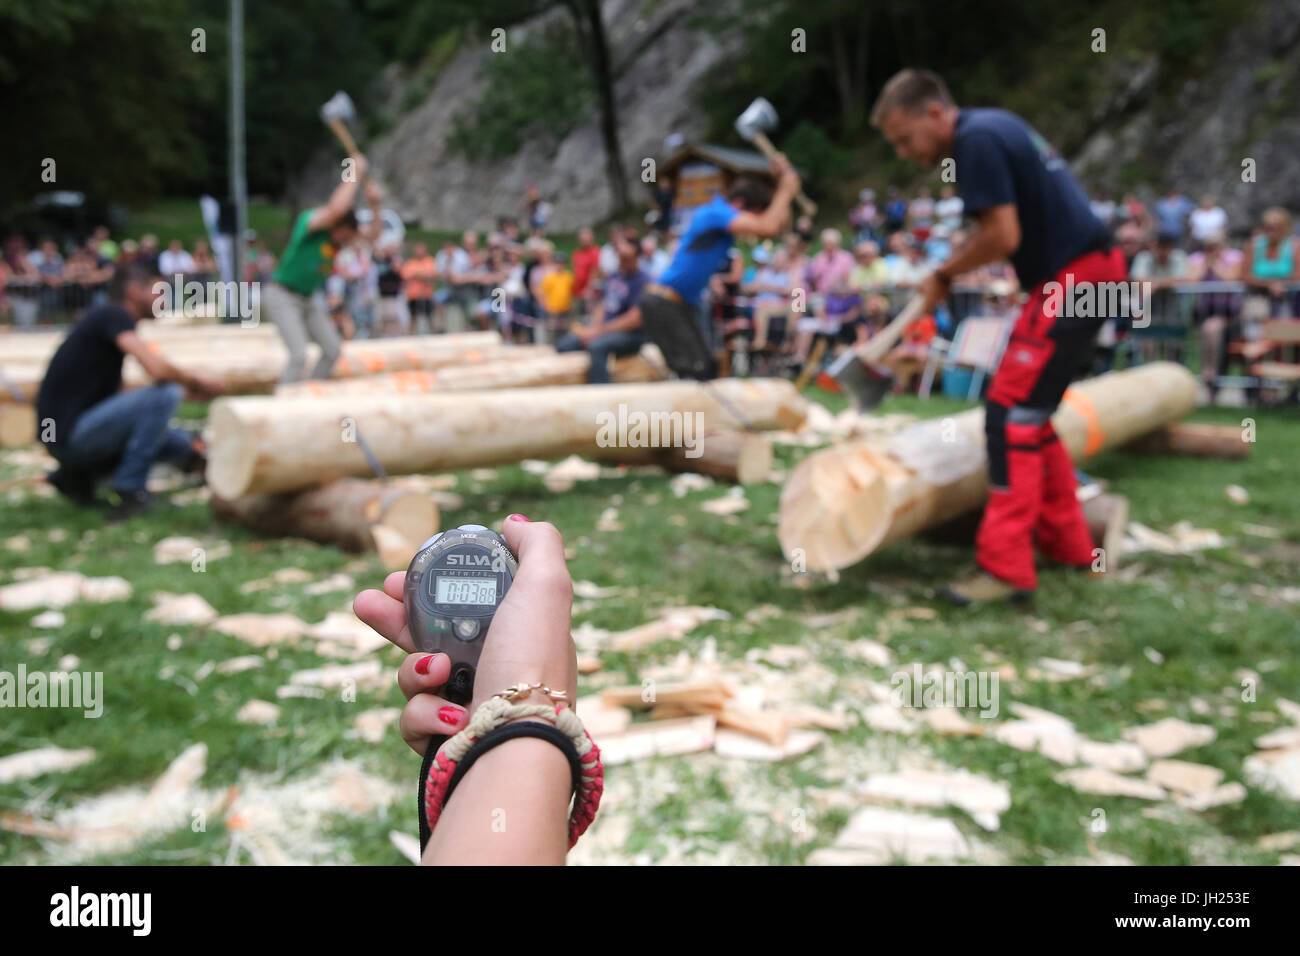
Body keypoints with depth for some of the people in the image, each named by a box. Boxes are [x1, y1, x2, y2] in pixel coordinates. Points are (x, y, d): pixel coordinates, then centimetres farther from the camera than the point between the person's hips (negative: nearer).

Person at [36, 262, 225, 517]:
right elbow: (158, 369, -27)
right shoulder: (114, 315, -11)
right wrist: (195, 382, -5)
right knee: (166, 394, -19)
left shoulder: (109, 319, 17)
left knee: (176, 440, 20)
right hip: (68, 435, -10)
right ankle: (130, 490, -12)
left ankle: (79, 475, 14)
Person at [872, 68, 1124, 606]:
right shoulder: (992, 127, 15)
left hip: (1073, 278, -10)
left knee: (1012, 413, -12)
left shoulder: (977, 140, -15)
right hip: (1089, 269, 10)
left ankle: (1006, 569, -12)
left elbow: (1002, 237, -20)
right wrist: (948, 273, 9)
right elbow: (1000, 224, 19)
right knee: (1030, 413, 16)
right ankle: (1069, 546, 23)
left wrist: (945, 272, -5)